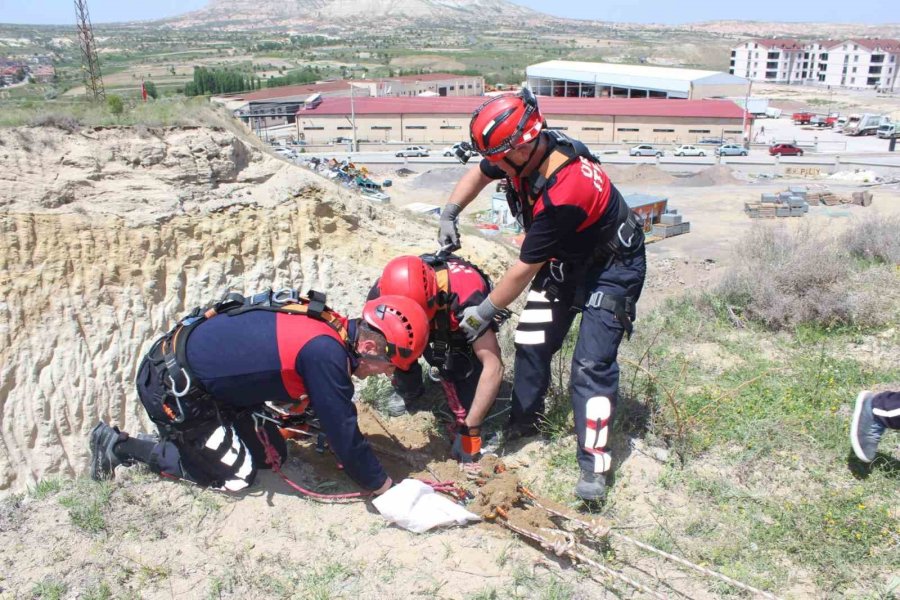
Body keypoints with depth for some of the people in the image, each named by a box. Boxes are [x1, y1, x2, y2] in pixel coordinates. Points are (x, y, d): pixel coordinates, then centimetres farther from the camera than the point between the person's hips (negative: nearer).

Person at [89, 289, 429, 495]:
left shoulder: (328, 328, -1)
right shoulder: (325, 353, -28)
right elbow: (344, 432, -21)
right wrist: (384, 487, -9)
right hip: (170, 383, -9)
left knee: (271, 454, 8)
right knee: (236, 476, 2)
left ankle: (180, 436, 21)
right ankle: (120, 447, 9)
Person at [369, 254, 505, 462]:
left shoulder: (465, 296, -43)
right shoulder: (383, 290, -32)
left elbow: (494, 367, -42)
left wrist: (470, 430, -39)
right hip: (435, 328, 3)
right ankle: (407, 389, -1)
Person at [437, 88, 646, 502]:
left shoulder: (561, 195, -39)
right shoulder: (528, 150, -15)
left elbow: (525, 269, -28)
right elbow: (479, 174, 9)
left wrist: (485, 311, -15)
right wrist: (449, 214, -5)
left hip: (611, 267, -8)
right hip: (566, 258, 8)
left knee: (592, 363, -14)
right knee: (531, 342, 6)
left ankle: (593, 465, -5)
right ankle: (523, 423, 24)